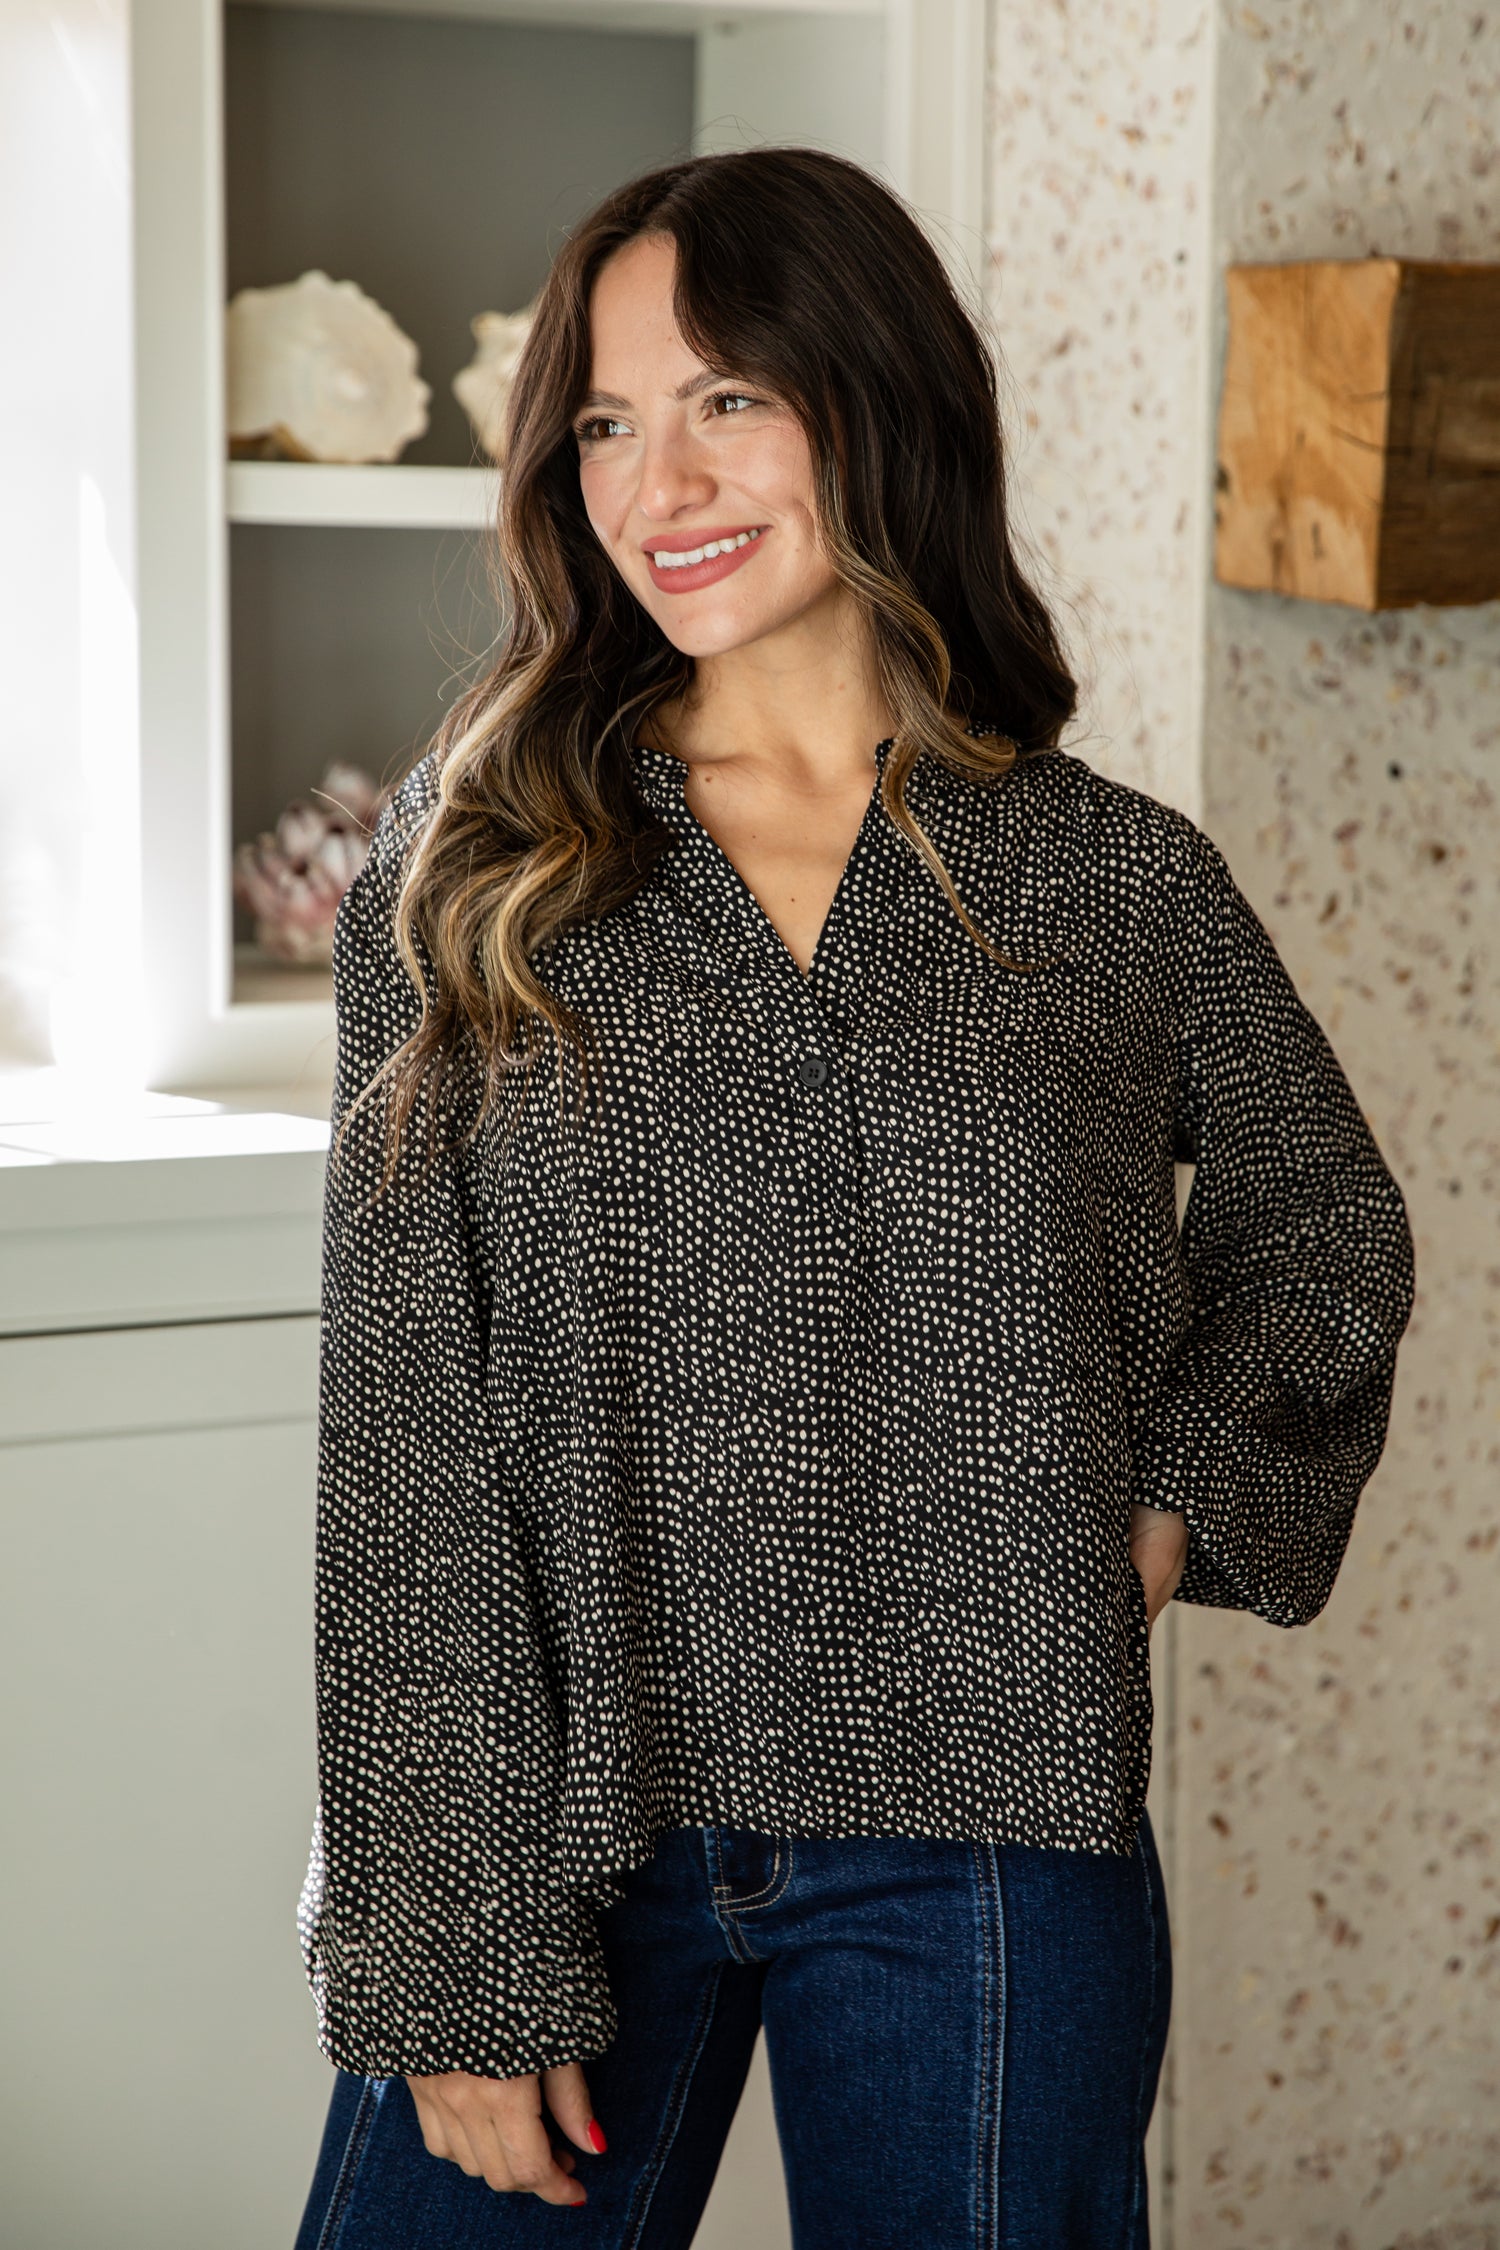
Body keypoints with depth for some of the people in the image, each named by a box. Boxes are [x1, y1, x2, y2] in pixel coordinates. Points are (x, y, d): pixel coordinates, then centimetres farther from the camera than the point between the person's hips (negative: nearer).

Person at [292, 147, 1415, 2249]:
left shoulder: (1126, 881, 1)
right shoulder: (468, 873, -2)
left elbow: (1325, 1233, 19)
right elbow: (404, 1439, -5)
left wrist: (1171, 1511, 1)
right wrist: (452, 1965, -9)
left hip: (985, 1843, 1)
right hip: (559, 1823, 0)